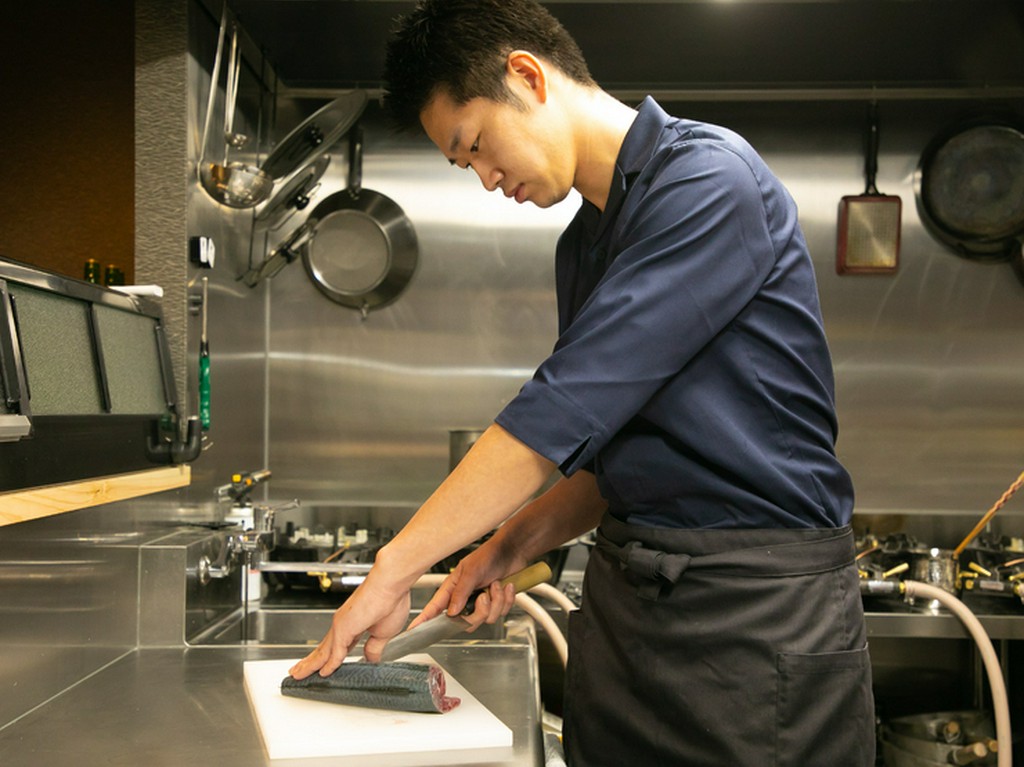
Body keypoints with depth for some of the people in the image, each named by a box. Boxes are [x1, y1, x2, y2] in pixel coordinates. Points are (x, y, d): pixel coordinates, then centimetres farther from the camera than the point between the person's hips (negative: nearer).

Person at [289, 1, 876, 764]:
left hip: (756, 601, -7)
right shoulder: (583, 245, 14)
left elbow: (567, 411, -21)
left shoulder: (709, 178, -14)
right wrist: (515, 544, 3)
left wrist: (395, 568, -15)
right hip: (622, 588, 7)